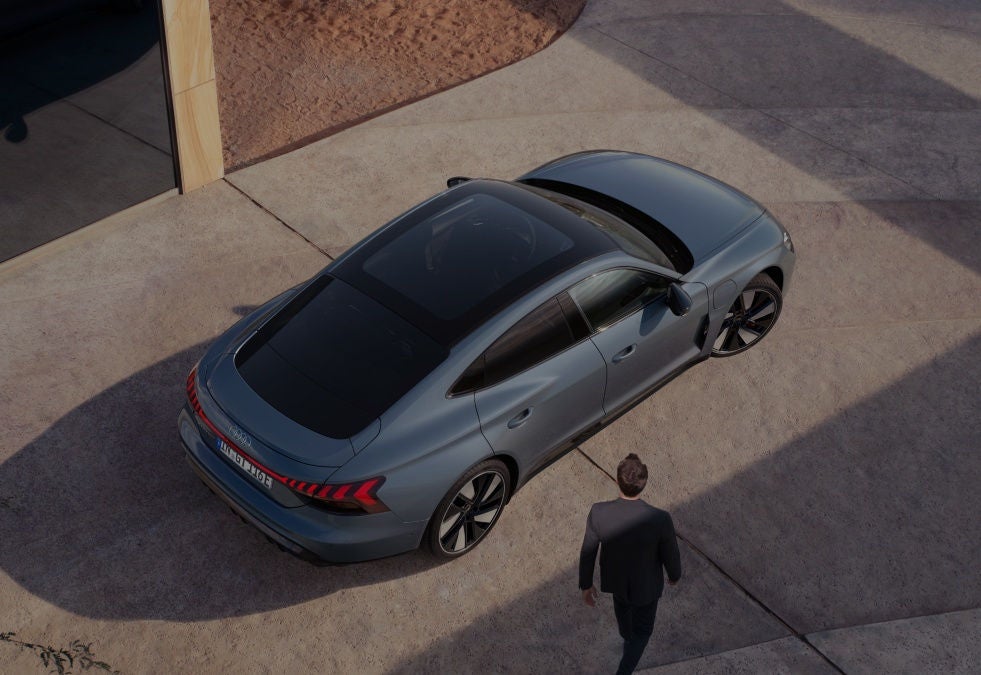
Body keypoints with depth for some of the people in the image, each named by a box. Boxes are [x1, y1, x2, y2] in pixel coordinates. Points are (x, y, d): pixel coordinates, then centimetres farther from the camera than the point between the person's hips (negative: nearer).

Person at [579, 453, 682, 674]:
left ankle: (629, 641, 67)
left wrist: (586, 584, 3)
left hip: (613, 579, 3)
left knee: (623, 608, 37)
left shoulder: (598, 513, -33)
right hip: (646, 585, -3)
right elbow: (670, 556, -19)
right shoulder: (660, 520, -38)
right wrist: (674, 575, 5)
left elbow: (587, 553, -17)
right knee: (642, 630, 26)